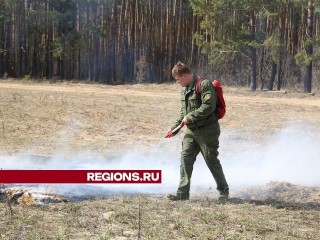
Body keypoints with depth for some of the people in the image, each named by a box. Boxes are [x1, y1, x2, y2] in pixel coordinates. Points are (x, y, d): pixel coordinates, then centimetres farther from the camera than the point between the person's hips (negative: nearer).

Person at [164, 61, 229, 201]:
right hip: (191, 131, 8)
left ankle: (223, 190, 19)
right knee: (185, 158, -4)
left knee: (211, 161, 1)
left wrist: (190, 117, -19)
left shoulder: (204, 85, -14)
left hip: (207, 130, -8)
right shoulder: (185, 90, 14)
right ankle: (183, 193, -3)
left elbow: (208, 106, -24)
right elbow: (183, 112, 21)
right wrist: (174, 129, 13)